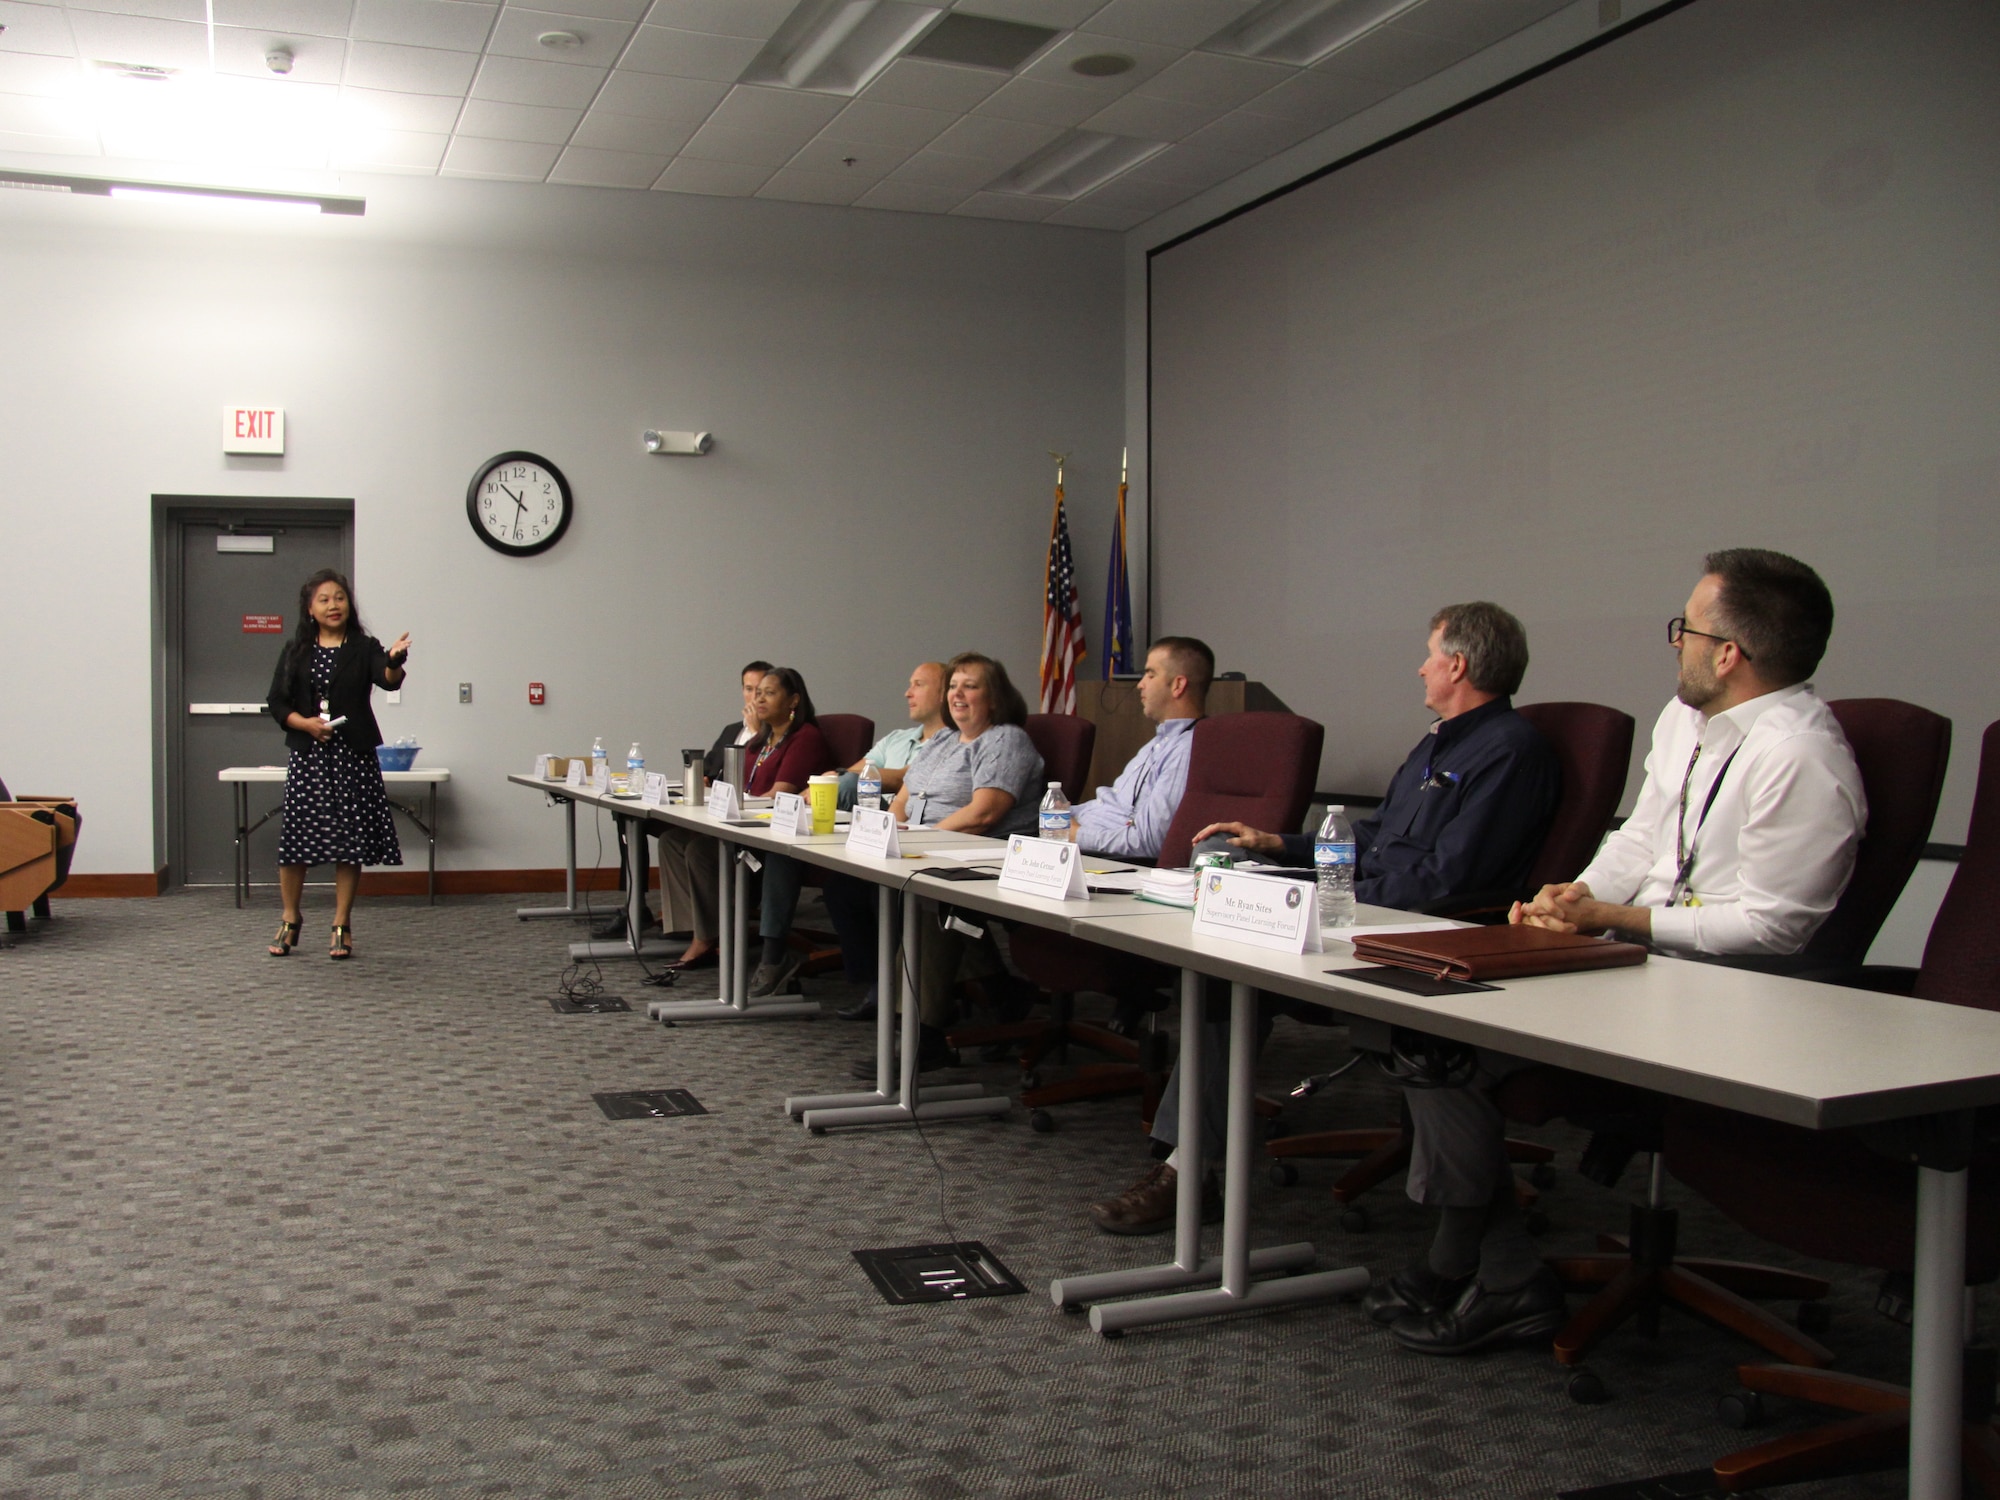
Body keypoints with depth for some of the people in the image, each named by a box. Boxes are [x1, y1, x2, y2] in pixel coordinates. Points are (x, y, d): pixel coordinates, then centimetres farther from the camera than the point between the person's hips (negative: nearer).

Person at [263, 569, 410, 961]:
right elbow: (276, 703, 8)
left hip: (354, 756, -1)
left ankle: (341, 925, 11)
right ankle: (290, 919, 20)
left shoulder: (364, 648, 2)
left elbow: (388, 680, -17)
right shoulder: (296, 651, 8)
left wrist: (395, 661, -40)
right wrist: (305, 723, -10)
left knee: (349, 842, 0)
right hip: (307, 756, 1)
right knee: (295, 838, 2)